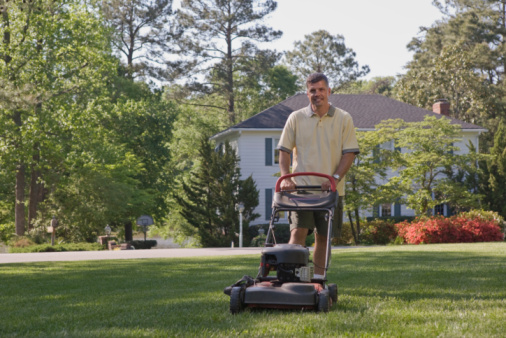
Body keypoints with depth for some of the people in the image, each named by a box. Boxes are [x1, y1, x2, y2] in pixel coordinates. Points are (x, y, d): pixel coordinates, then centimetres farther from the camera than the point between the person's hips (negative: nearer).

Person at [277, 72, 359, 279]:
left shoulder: (344, 119, 3)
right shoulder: (296, 118, 5)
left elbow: (349, 153, -1)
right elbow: (284, 151, 5)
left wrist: (335, 178, -14)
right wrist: (286, 178, -10)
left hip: (330, 190, 0)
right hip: (301, 187, 0)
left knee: (323, 236, 6)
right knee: (298, 232, -12)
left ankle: (318, 278, 14)